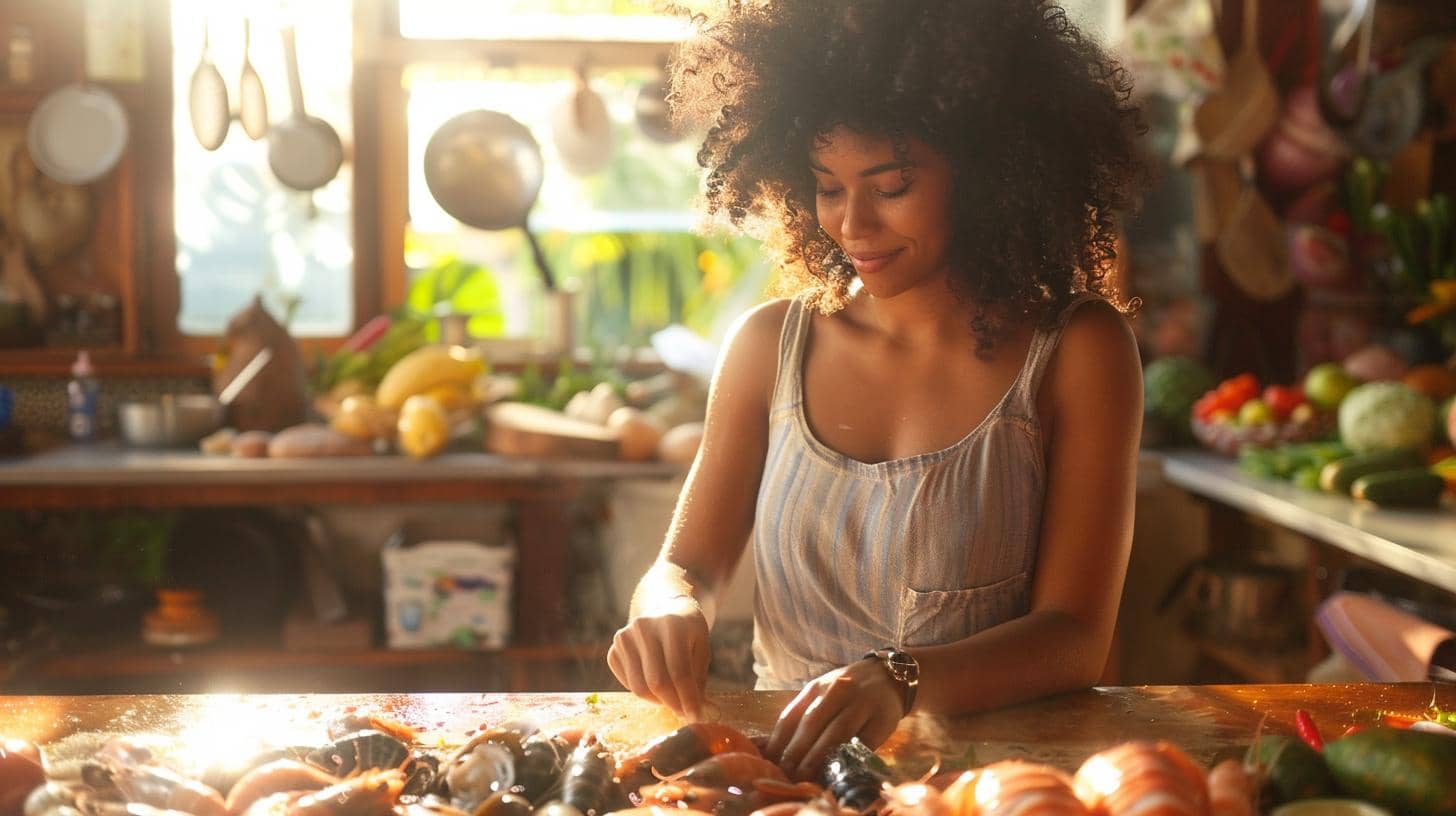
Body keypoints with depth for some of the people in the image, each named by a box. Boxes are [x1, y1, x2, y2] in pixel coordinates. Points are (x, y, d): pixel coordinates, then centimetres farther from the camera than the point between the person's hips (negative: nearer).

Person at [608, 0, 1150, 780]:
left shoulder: (1077, 349, -5)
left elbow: (1075, 636, -9)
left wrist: (903, 679, -28)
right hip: (788, 758, 3)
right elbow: (685, 565, 9)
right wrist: (669, 608, -16)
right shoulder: (771, 344, 3)